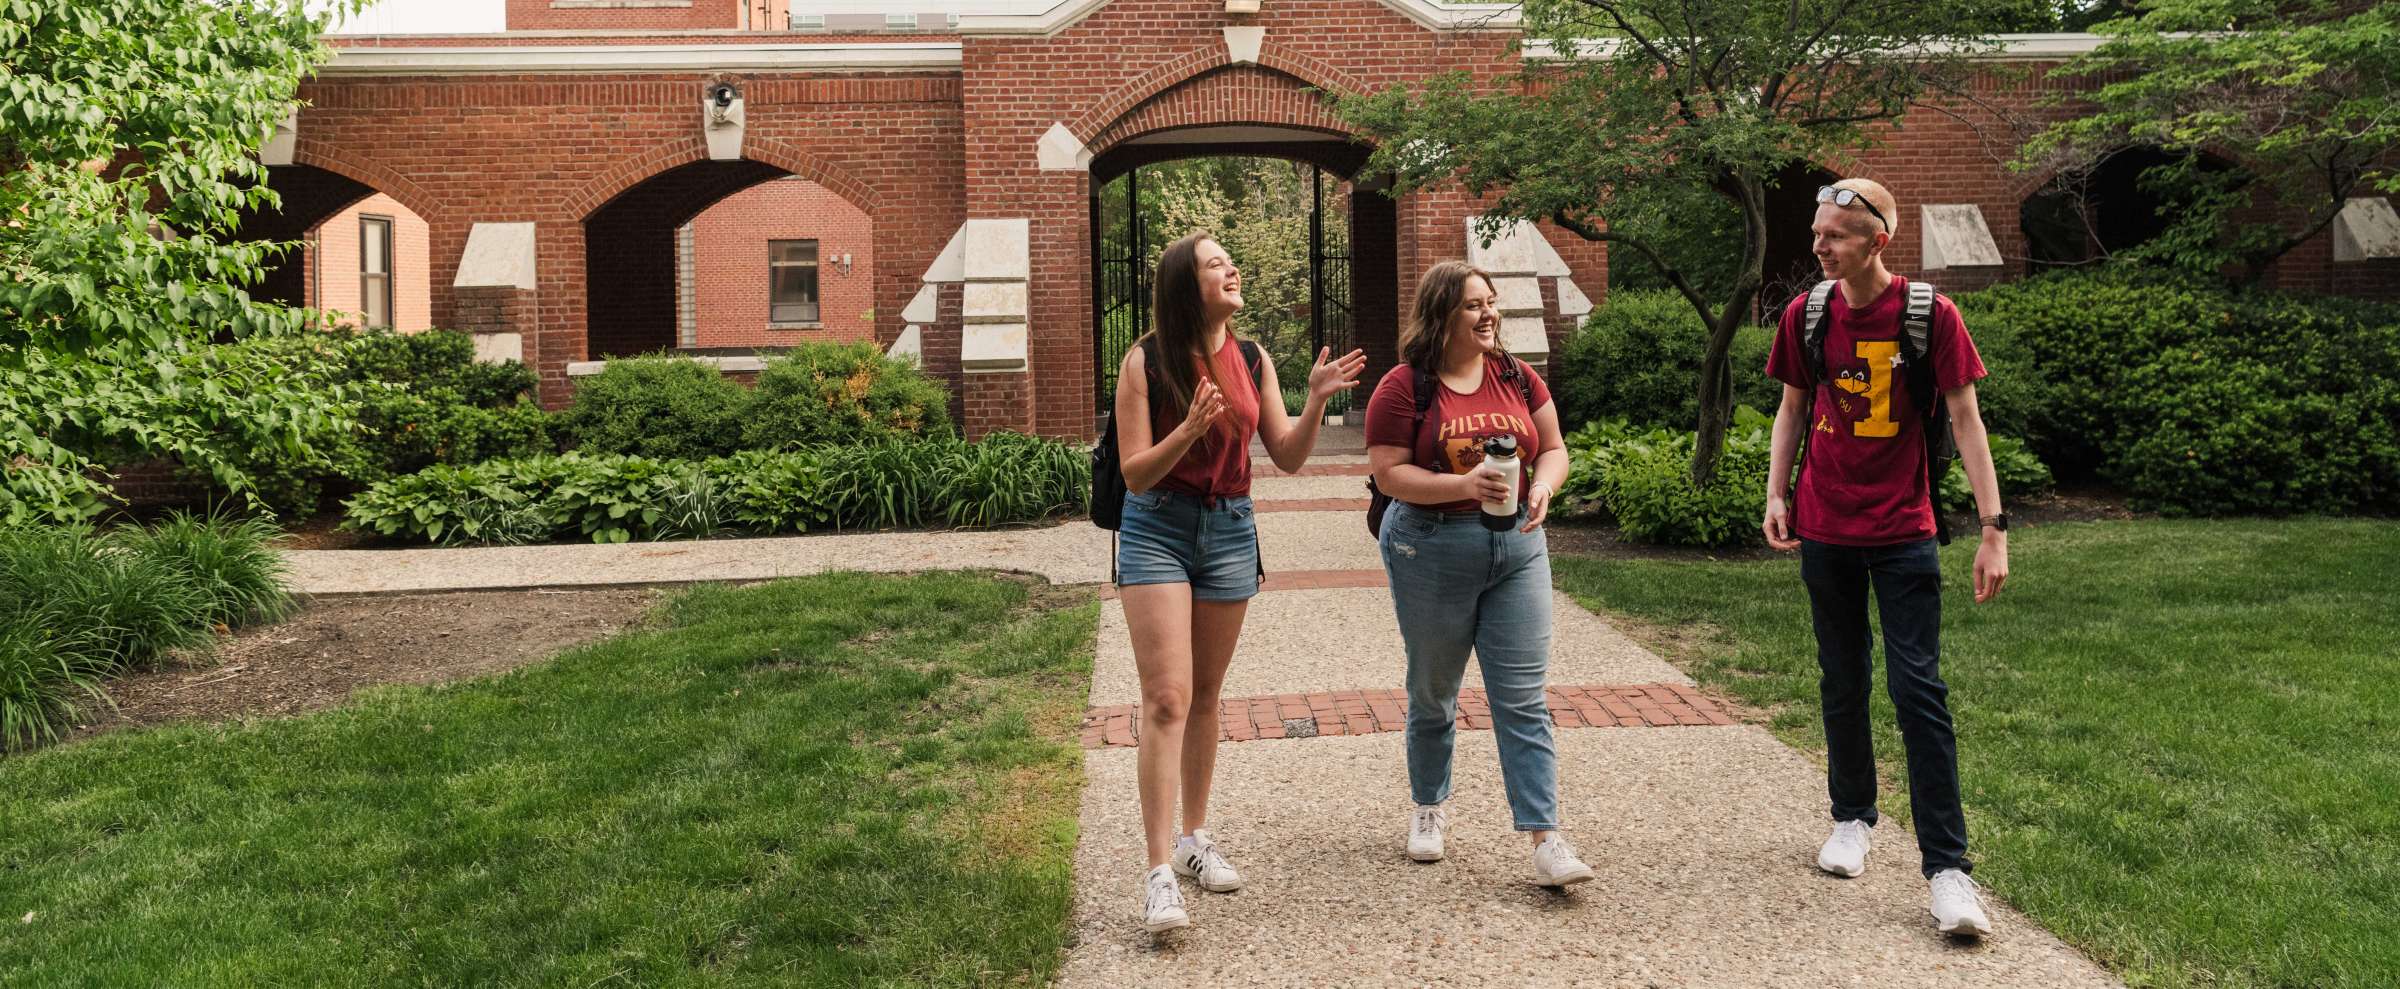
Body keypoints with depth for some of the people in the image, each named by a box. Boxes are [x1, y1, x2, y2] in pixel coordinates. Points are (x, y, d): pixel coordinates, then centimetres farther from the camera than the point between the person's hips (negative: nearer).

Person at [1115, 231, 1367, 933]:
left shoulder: (1252, 361, 3)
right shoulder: (1147, 361, -10)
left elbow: (1289, 459, 5)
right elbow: (1134, 474, -12)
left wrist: (1316, 400, -11)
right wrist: (1190, 429, -28)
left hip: (1230, 531, 5)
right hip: (1157, 530, -5)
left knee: (1206, 696, 14)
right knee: (1166, 698, -12)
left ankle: (1196, 836, 28)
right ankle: (1160, 873, -11)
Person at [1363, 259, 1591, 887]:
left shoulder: (1516, 378, 5)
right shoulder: (1404, 388, -7)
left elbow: (1553, 448, 10)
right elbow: (1389, 474, -12)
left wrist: (1543, 487, -12)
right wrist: (1465, 485, -24)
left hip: (1516, 548, 3)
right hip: (1432, 551, -2)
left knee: (1523, 699, -3)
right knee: (1433, 693, 13)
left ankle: (1545, 839, -2)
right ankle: (1429, 808, 35)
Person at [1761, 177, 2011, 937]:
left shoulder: (1930, 315, -9)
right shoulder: (1806, 316, 1)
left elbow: (1964, 419, -7)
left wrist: (1994, 527, -11)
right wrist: (1776, 492, 2)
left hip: (1904, 533, -3)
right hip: (1825, 530, 3)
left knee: (1919, 690, -6)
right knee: (1843, 683, 13)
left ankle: (1947, 867, -2)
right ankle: (1853, 818, 31)